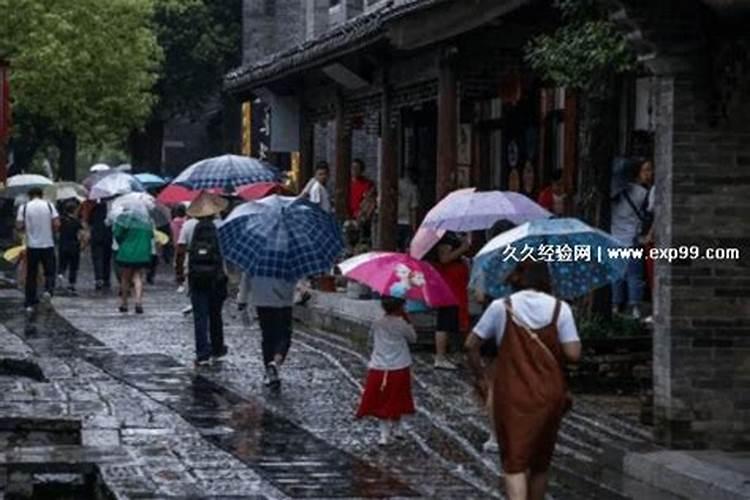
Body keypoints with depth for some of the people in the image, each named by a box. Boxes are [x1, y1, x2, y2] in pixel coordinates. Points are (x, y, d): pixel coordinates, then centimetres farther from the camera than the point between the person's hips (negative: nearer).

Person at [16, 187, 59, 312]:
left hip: (32, 246, 0)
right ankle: (49, 289, -16)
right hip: (48, 244, 0)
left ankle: (30, 303, 10)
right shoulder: (49, 205, -2)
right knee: (49, 271, 12)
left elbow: (19, 226, -7)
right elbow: (57, 224, -9)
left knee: (31, 275, 9)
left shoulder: (24, 207, -2)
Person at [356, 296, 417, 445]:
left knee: (381, 401, 7)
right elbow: (413, 338, 2)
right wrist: (406, 321, 5)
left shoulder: (377, 324, -3)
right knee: (396, 400, 15)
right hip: (399, 368, -2)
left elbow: (372, 339, 12)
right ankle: (397, 427, 29)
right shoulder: (402, 325, -12)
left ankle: (384, 433, 2)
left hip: (379, 368, 2)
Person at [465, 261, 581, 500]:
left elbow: (471, 345, -3)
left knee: (514, 463, -2)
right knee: (540, 463, 18)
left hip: (511, 395, -2)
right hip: (549, 395, 2)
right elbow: (573, 353, -11)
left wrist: (480, 378, 10)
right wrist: (552, 354, 10)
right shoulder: (560, 308, -4)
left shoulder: (501, 307, -5)